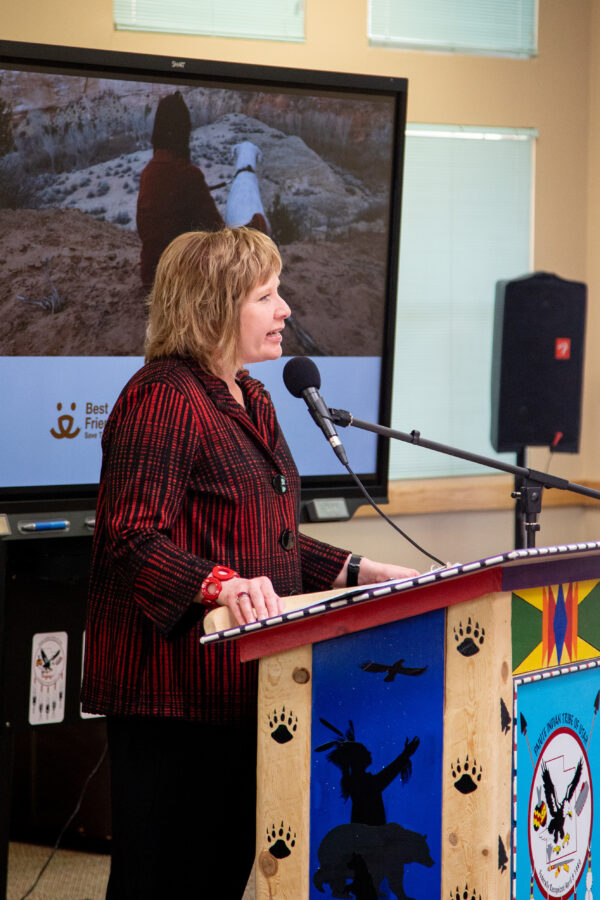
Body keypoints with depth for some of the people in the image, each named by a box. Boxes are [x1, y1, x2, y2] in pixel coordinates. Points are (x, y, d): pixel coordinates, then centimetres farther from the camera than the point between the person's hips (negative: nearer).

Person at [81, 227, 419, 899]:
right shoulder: (161, 398, -14)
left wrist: (359, 573, 14)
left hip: (240, 681, 10)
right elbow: (130, 539, -23)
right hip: (172, 688, -10)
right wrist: (222, 585, -37)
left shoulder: (250, 400, 17)